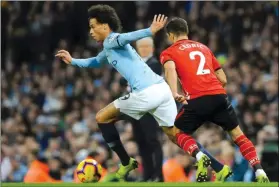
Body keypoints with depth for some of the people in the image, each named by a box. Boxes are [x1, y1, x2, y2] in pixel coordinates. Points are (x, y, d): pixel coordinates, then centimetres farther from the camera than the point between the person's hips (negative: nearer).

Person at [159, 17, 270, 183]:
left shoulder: (169, 53, 14)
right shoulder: (204, 47, 27)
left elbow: (170, 69, -12)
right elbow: (223, 80, 24)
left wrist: (174, 93, -26)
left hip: (197, 100, -4)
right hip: (219, 95, 4)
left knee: (177, 132, 18)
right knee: (238, 134, 17)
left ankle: (199, 156, -10)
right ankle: (260, 172, 0)